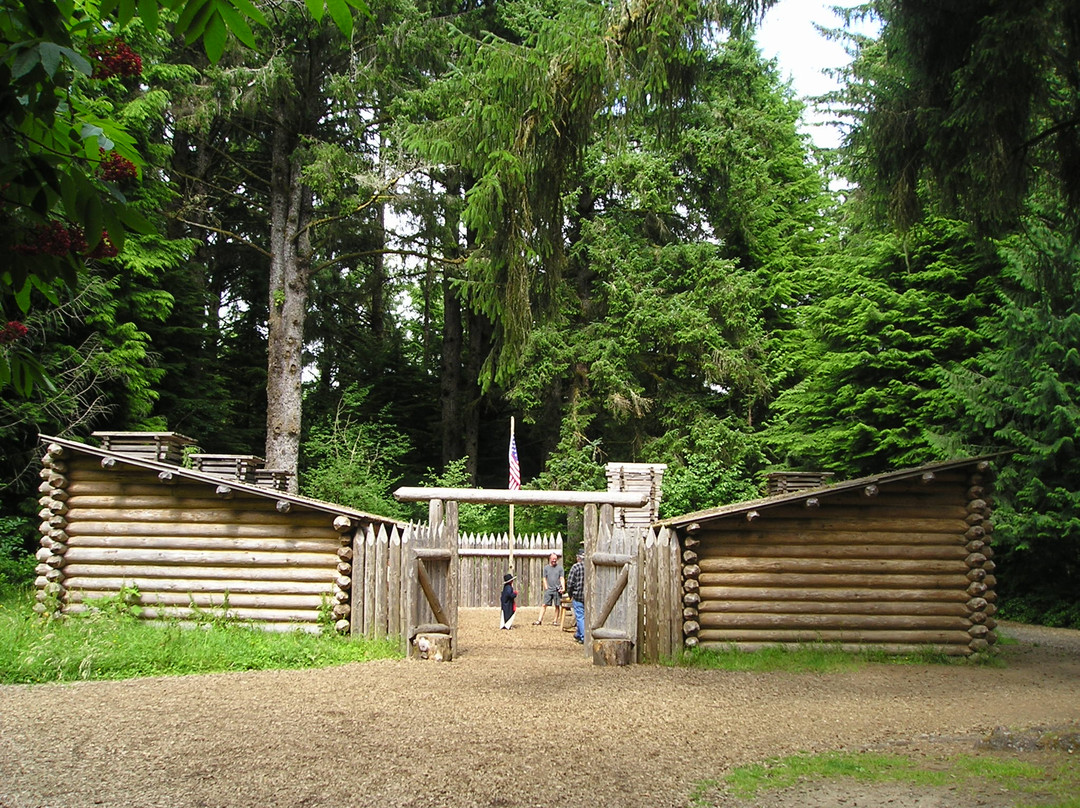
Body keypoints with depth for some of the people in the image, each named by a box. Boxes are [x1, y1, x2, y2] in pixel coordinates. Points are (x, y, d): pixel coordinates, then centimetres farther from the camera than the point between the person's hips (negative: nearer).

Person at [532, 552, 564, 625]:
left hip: (557, 590, -1)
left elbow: (562, 579, 2)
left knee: (557, 606, 2)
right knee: (544, 605, -4)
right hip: (549, 589, 1)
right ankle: (539, 620, -3)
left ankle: (556, 621, 11)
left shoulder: (559, 568, 5)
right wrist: (546, 588, 2)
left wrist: (563, 587, -10)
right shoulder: (546, 568, 9)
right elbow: (544, 579, 11)